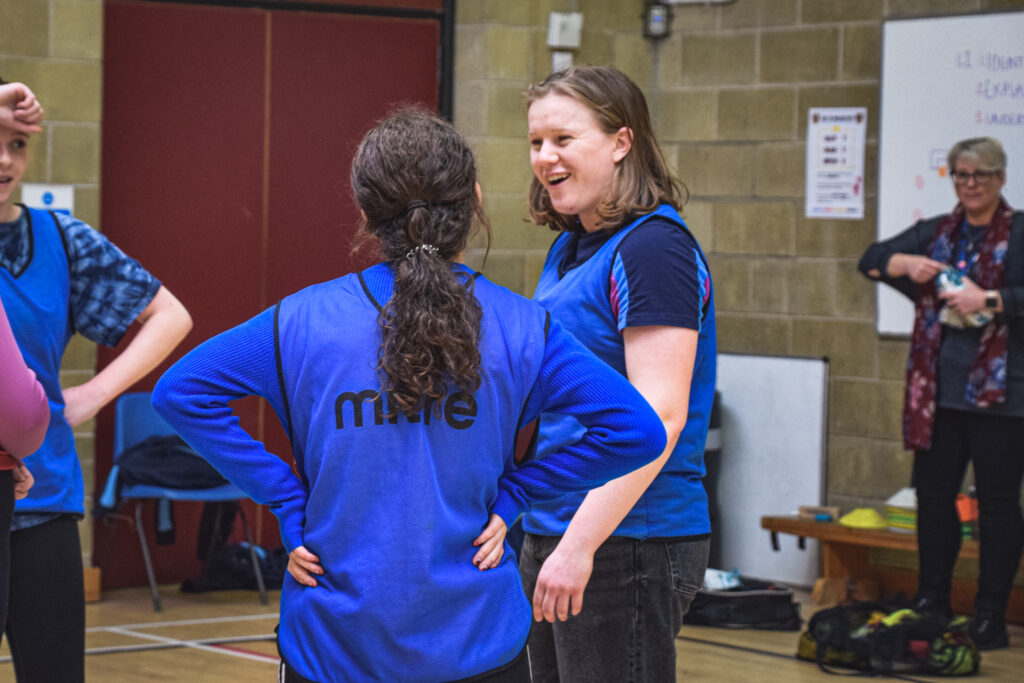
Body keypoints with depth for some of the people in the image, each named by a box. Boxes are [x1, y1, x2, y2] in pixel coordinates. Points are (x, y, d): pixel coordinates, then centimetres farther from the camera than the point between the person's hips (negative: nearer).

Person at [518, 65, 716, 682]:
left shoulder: (654, 247, -14)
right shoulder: (570, 247, 14)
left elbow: (658, 417, -21)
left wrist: (579, 546, -24)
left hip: (630, 547, -9)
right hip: (552, 536, 9)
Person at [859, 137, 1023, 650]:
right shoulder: (934, 233, 14)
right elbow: (871, 259, 15)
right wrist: (905, 263, -3)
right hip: (938, 391, 5)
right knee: (933, 494, 10)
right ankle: (932, 603, 22)